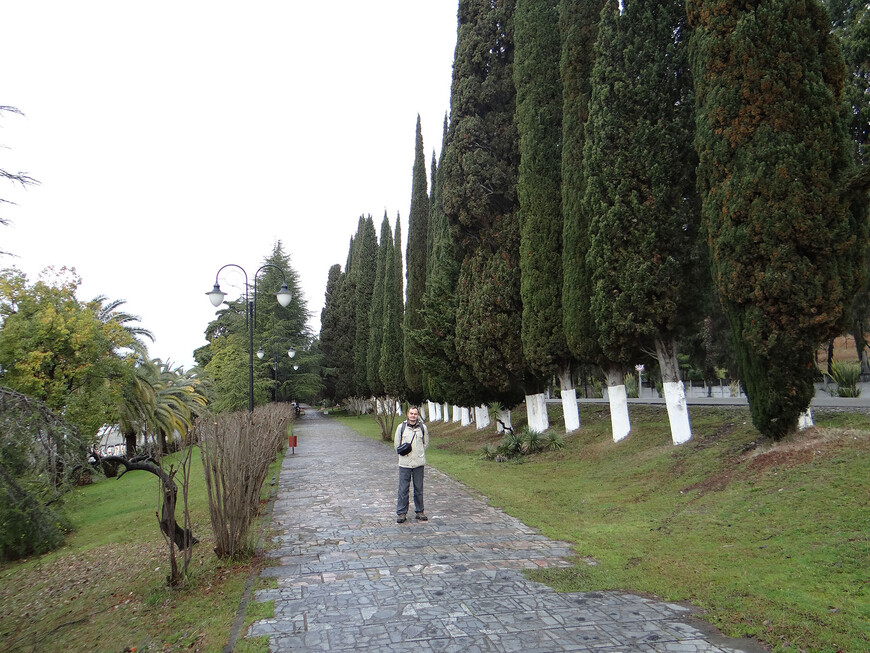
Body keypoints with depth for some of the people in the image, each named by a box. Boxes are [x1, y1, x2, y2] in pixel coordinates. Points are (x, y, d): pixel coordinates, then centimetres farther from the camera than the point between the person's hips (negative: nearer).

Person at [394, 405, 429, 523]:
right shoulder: (401, 427, 1)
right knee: (403, 489, 1)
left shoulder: (423, 427, 2)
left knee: (419, 489, 10)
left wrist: (419, 453, 8)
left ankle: (419, 511, 21)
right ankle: (401, 513, 9)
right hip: (404, 463, -1)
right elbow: (396, 443, 11)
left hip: (419, 463, 1)